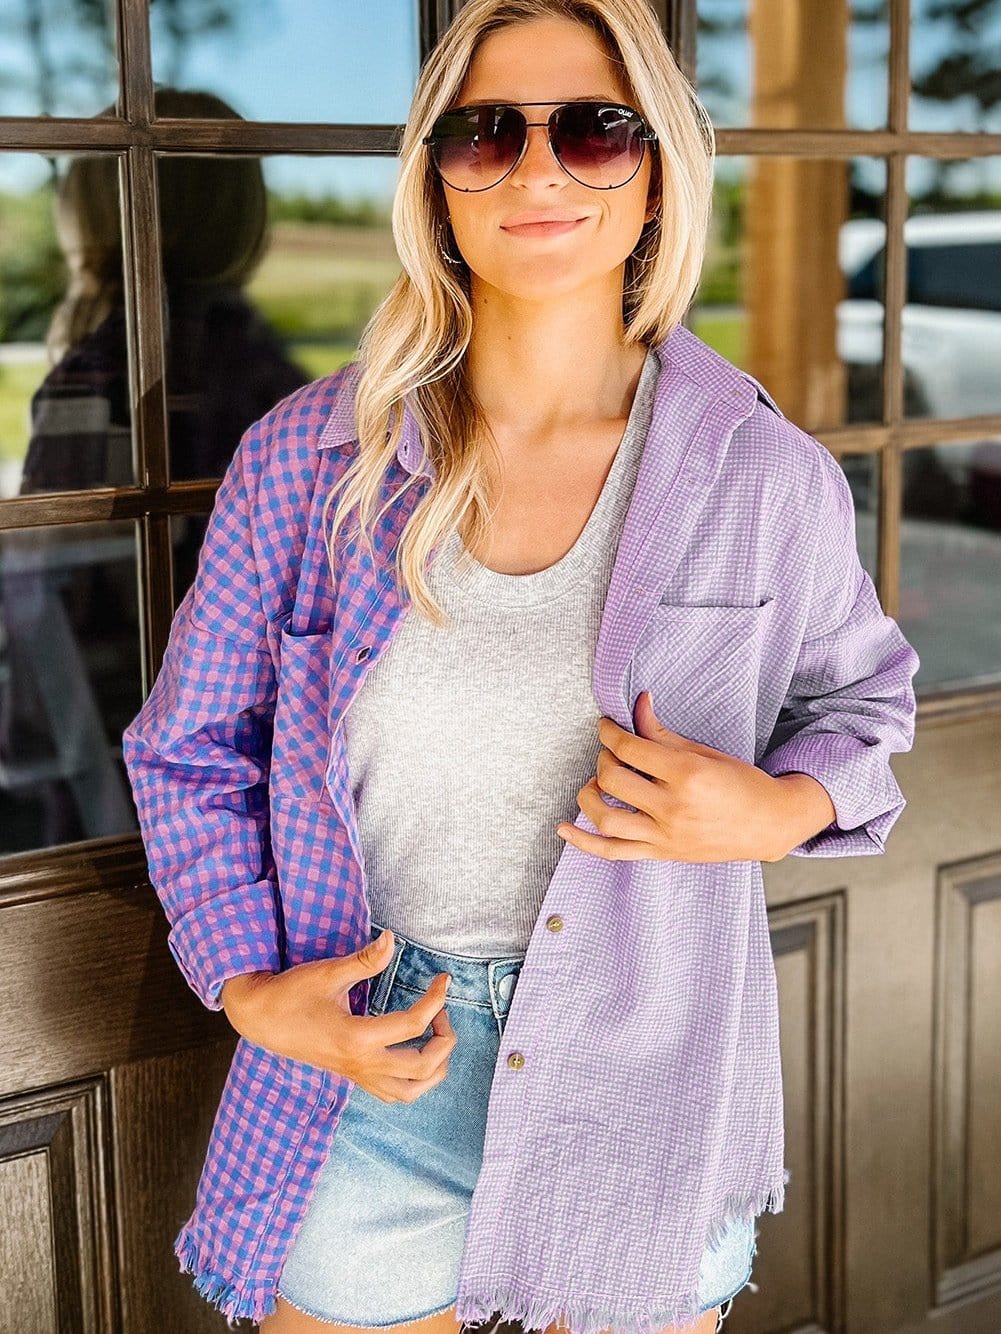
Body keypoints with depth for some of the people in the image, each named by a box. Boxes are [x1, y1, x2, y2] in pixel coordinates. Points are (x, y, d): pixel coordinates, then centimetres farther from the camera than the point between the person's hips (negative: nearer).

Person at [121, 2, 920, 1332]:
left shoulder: (770, 480, -6)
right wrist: (253, 990, -8)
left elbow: (858, 696, 10)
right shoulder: (305, 460, -6)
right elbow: (191, 750, 5)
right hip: (372, 1068, 0)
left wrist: (778, 810, -13)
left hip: (652, 1075, 0)